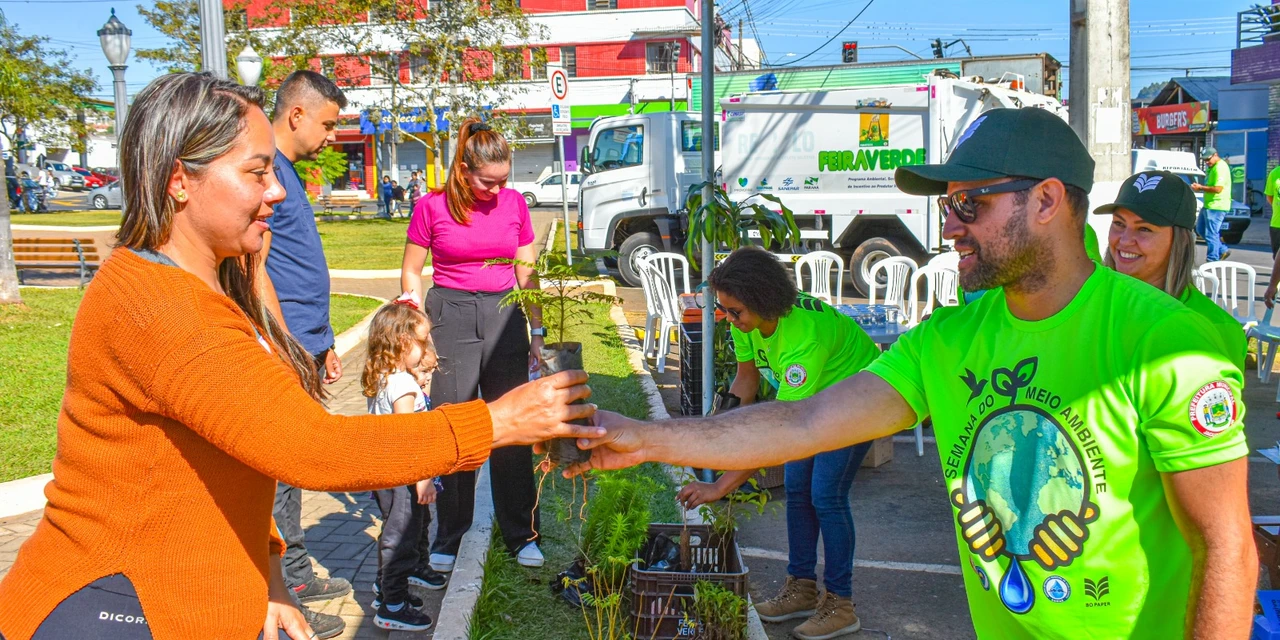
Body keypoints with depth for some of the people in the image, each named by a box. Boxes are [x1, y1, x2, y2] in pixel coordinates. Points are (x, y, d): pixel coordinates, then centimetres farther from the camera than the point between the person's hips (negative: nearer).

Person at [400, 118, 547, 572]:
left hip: (505, 317, 2)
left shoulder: (514, 203, 4)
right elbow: (411, 272, 4)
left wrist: (536, 332, 8)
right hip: (450, 317, -2)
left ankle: (522, 535, 18)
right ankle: (449, 538, 17)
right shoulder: (433, 207, -3)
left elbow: (527, 272, 10)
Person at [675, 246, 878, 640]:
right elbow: (747, 379, -1)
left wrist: (722, 486, -42)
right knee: (796, 488, 6)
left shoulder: (805, 335, -42)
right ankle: (802, 588, 17)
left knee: (826, 495, -12)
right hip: (814, 394, 8)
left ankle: (839, 604, 0)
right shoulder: (746, 320, -19)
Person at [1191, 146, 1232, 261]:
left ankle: (1212, 260, -1)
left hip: (1216, 207, -11)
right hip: (1208, 205, 11)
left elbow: (1218, 188, -25)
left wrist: (1200, 188, -16)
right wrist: (1199, 187, 8)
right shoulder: (1211, 167, 16)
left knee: (1211, 234, -7)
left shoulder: (1220, 167, -17)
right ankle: (1222, 250, 24)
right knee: (1200, 229, 18)